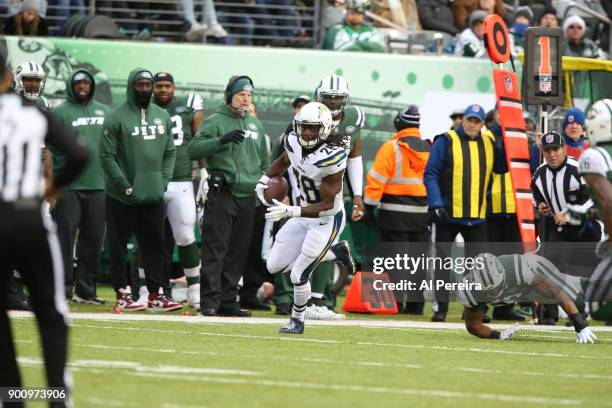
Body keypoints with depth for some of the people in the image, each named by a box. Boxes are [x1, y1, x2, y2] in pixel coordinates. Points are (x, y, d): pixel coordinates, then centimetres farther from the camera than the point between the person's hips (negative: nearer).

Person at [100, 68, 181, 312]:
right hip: (122, 197, -5)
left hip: (154, 196, 5)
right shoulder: (117, 117, -7)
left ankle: (155, 295, 12)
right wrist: (125, 185, -14)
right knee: (119, 246, 2)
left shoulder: (162, 116, 11)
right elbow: (107, 156, -9)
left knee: (155, 246, 7)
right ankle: (122, 294, 8)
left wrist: (163, 181, 3)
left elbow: (170, 152, 16)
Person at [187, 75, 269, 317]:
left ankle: (228, 299, 12)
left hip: (248, 197, 6)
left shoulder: (255, 124, 18)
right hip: (222, 195, -6)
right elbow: (193, 150, -13)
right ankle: (210, 301, -12)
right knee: (215, 249, -10)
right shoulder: (215, 121, -2)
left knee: (238, 251, 7)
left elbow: (264, 161, 26)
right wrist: (221, 140, -25)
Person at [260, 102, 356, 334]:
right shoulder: (294, 143, -9)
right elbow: (283, 162, 18)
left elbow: (326, 205, -27)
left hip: (327, 221, -8)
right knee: (274, 266, 10)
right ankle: (336, 252, 23)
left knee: (298, 275, -6)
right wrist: (264, 181, 1)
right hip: (304, 215, 8)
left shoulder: (331, 157, -30)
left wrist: (290, 211, -35)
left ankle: (297, 321, 23)